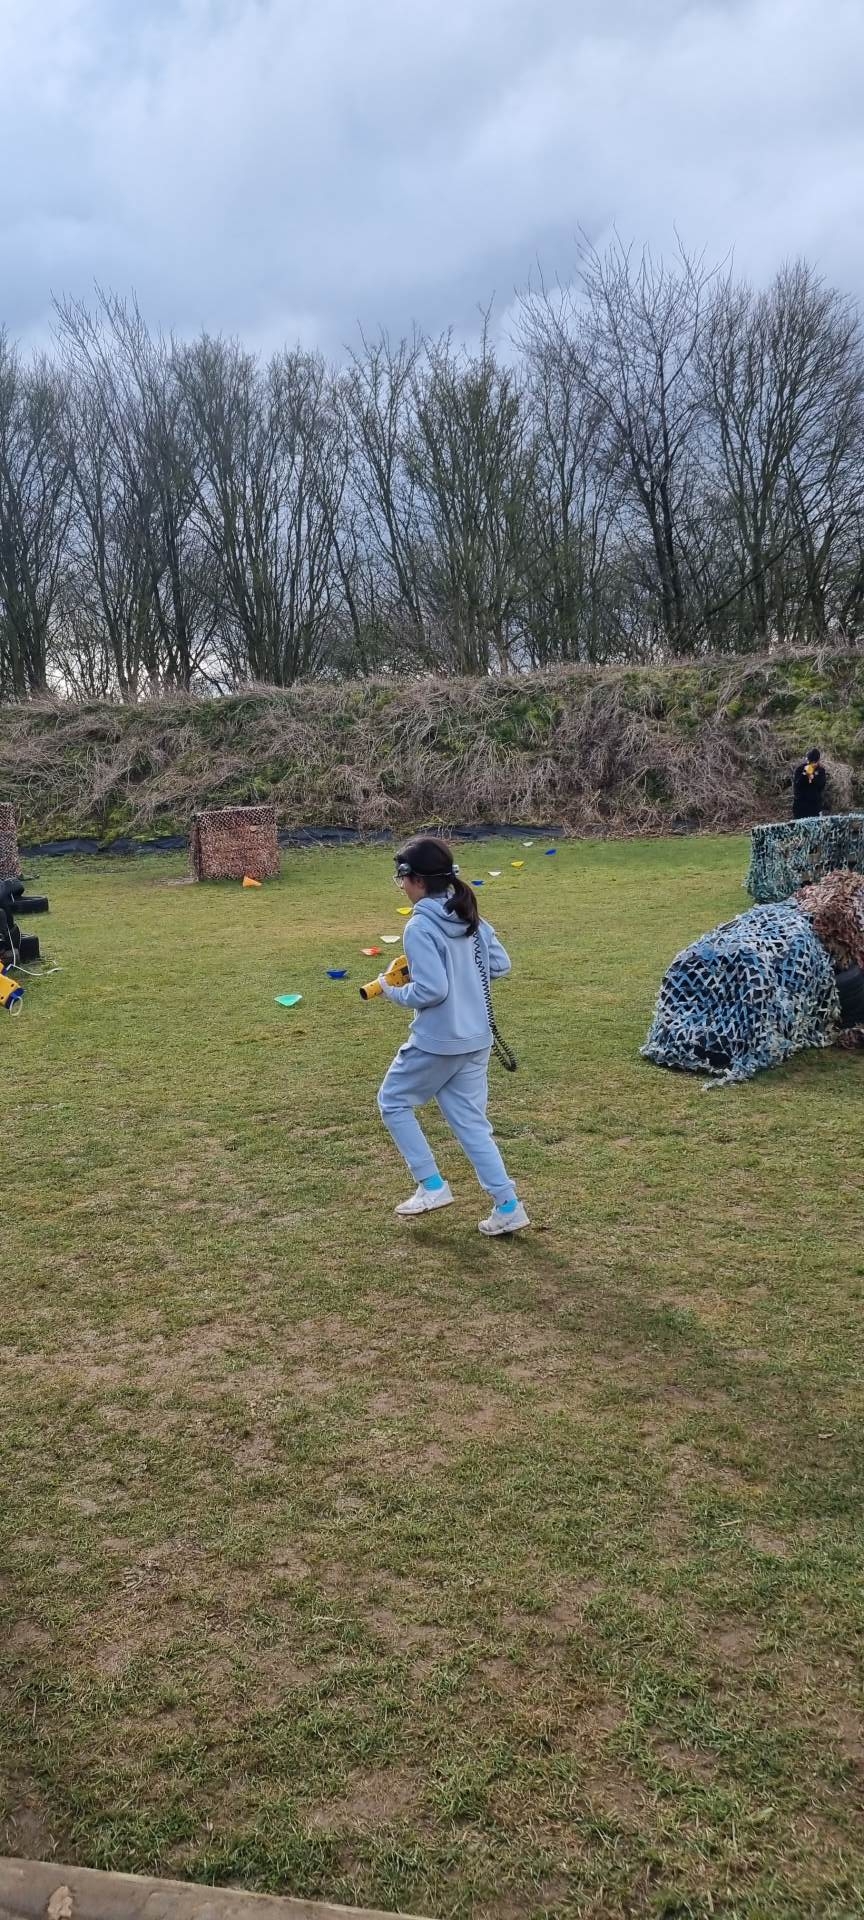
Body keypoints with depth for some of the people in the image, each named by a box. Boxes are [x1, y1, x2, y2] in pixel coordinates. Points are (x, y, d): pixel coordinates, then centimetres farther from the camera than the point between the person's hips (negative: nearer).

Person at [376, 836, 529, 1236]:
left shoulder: (420, 927, -18)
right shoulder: (471, 918, 5)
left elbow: (431, 990, -22)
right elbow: (500, 965, 10)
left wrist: (393, 992, -6)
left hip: (436, 1042, -7)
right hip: (476, 1040, 7)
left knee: (393, 1102, 16)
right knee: (470, 1122, 15)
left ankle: (431, 1186, 13)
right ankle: (508, 1206, 12)